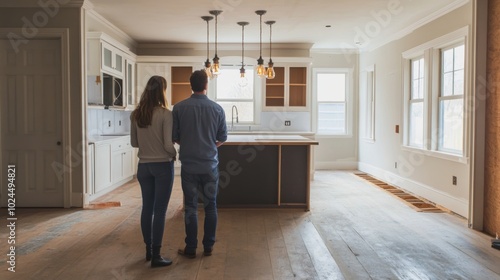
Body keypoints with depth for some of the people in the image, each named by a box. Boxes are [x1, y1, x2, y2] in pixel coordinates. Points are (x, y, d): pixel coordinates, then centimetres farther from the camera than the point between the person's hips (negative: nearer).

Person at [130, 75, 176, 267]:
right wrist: (175, 154, 3)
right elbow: (168, 145, -17)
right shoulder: (165, 114, -14)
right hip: (163, 166, -5)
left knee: (147, 208, 15)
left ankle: (148, 250, 29)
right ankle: (156, 256, 8)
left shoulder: (135, 114, 2)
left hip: (144, 166, 5)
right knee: (159, 210, 1)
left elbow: (134, 143, 9)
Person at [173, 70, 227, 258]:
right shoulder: (217, 109, -4)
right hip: (210, 165, 1)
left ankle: (191, 248, 16)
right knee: (210, 206, 12)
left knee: (191, 207, 8)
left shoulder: (179, 108, -6)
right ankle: (208, 246, 20)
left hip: (189, 165, 0)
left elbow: (174, 137, -1)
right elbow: (223, 138, 3)